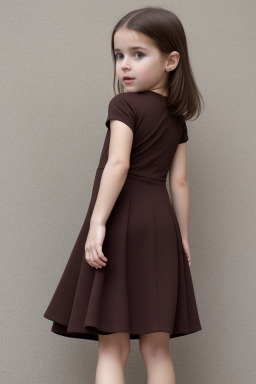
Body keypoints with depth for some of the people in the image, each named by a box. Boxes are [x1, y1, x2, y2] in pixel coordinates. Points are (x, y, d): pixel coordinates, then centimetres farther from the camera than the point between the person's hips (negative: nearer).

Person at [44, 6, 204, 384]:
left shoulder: (124, 104, -5)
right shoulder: (177, 117, 14)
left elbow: (118, 164, -18)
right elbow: (179, 181, 13)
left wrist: (97, 223, -20)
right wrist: (182, 236, 17)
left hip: (122, 222, -6)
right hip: (161, 225, 6)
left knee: (112, 349, -3)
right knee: (157, 349, 9)